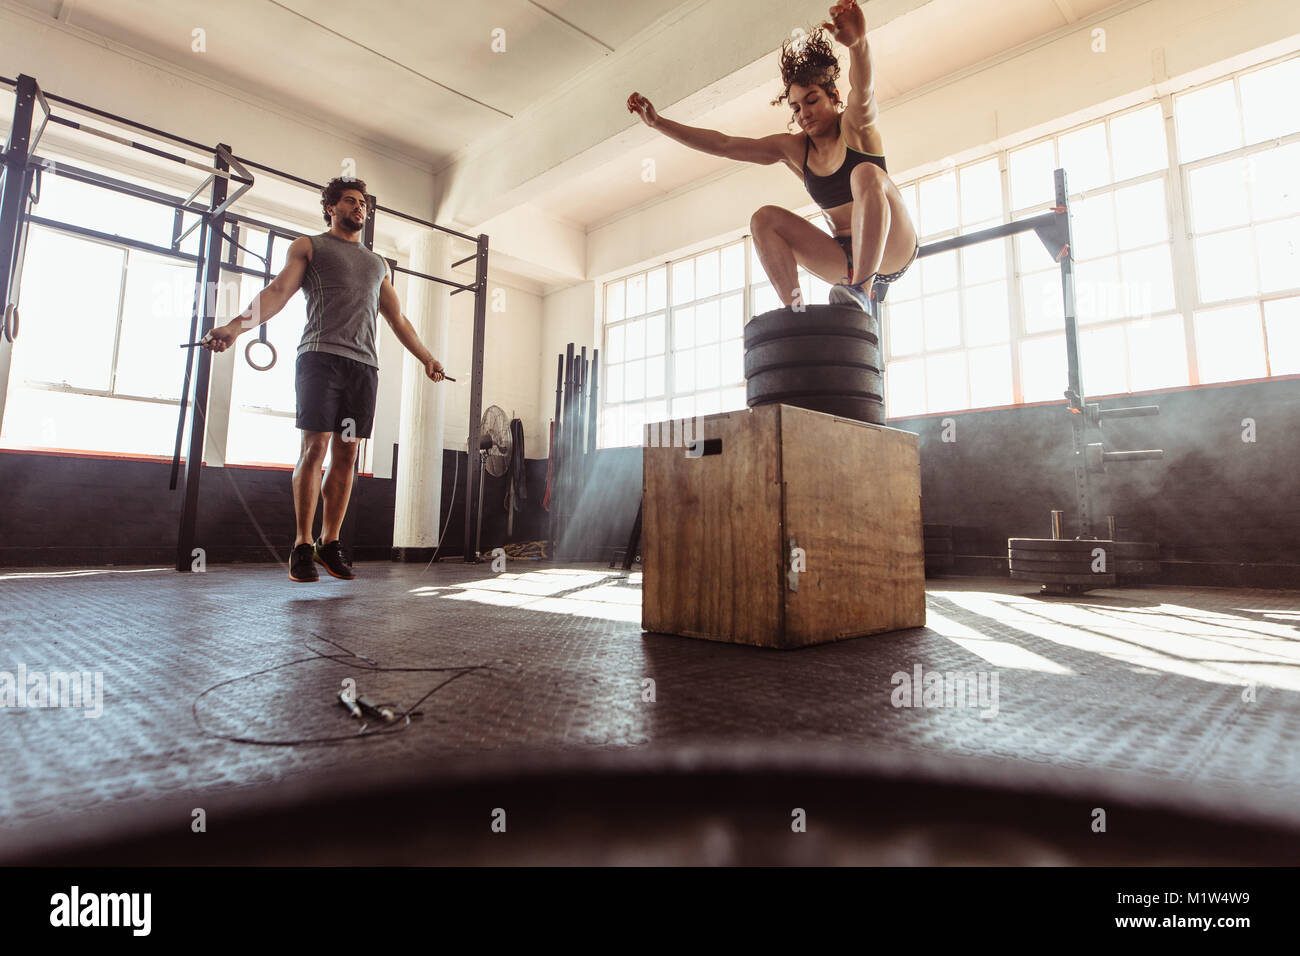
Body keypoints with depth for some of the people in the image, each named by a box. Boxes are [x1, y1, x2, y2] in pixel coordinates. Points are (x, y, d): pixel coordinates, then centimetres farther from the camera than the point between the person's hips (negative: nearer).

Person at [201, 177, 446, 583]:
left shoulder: (377, 263, 28)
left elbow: (397, 318, 28)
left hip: (364, 364, 4)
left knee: (346, 455, 1)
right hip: (321, 355, -4)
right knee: (314, 448, -10)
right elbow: (278, 290, 1)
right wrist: (236, 325, -15)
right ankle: (302, 545, -3)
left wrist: (427, 358, 21)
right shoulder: (309, 246, 15)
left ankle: (330, 543, 7)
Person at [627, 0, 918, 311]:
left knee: (866, 173, -30)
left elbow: (864, 90, -32)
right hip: (845, 260, 5)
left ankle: (862, 289, -34)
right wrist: (658, 122, -2)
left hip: (892, 251, -4)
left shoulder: (855, 125, -6)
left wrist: (857, 43, -54)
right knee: (765, 218, -9)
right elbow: (722, 145, 3)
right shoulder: (793, 148, 6)